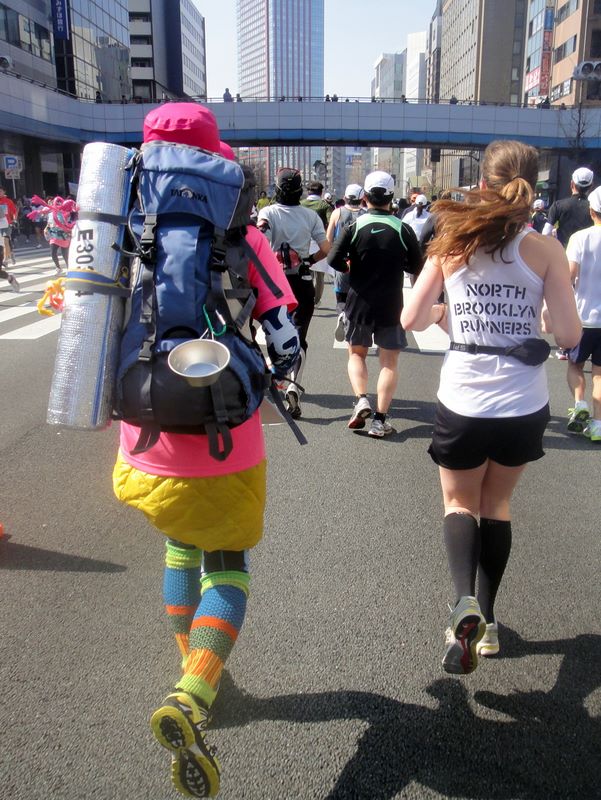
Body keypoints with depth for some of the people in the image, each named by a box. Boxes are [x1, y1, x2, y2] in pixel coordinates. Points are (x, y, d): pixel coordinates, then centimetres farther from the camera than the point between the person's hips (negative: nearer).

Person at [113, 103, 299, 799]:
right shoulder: (239, 236, -8)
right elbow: (285, 342, -11)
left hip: (148, 440, 3)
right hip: (223, 441, -3)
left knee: (180, 548, 27)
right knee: (227, 565, 14)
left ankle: (193, 677, 37)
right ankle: (192, 696, -8)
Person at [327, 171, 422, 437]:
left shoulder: (355, 226, -8)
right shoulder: (403, 229, -6)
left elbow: (334, 260, -13)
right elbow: (415, 266, 1)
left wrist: (351, 267, 6)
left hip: (359, 301, 0)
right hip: (391, 304, 0)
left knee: (356, 353, 19)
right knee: (389, 361, 7)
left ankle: (361, 400, -2)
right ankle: (380, 419, 3)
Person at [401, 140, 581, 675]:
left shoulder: (452, 243, -3)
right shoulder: (545, 250, -6)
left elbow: (411, 319, -3)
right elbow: (570, 335, -7)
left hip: (463, 404, 0)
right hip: (525, 407, 1)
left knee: (460, 503, 20)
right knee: (497, 503, 23)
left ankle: (465, 604, -5)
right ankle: (486, 620, 29)